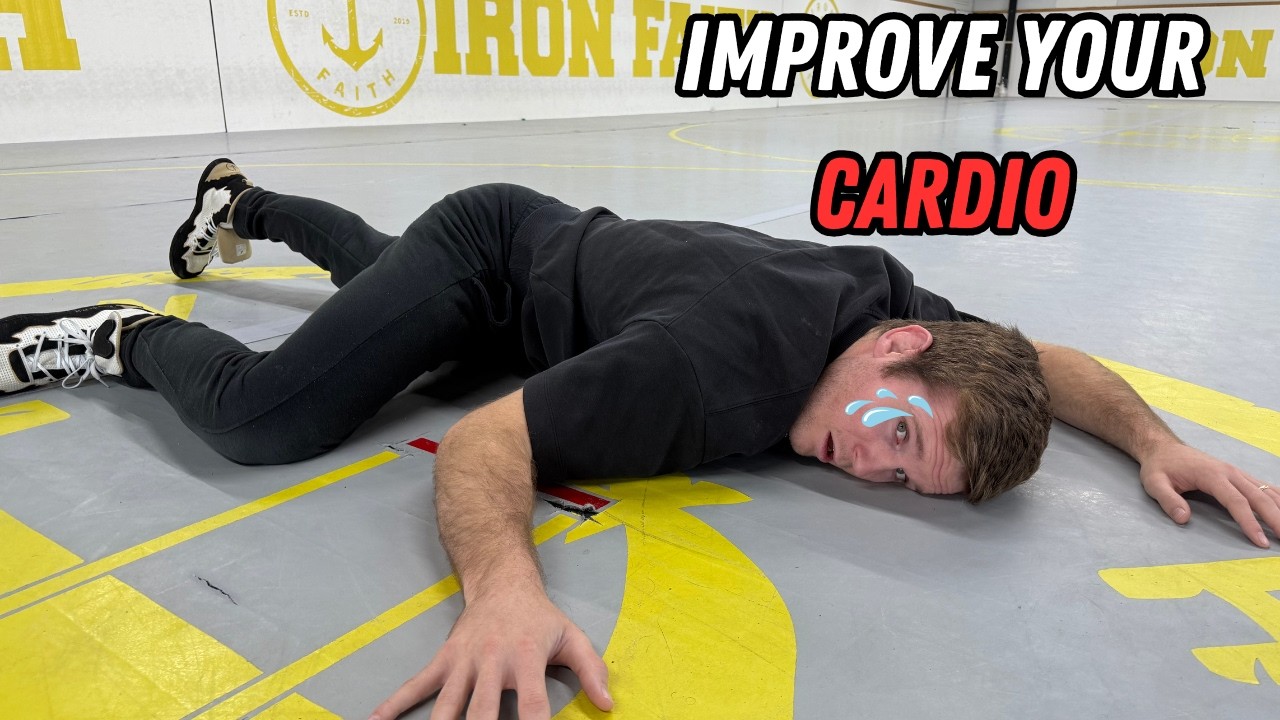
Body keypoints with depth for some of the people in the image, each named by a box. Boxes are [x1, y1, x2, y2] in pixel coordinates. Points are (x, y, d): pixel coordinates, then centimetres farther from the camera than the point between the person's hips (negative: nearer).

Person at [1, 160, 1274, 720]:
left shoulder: (881, 286, -21)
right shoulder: (712, 369, -42)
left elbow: (1041, 358, -3)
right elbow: (479, 446, -41)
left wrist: (1152, 437, -20)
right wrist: (503, 584, -60)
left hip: (561, 239, 7)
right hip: (494, 247, -6)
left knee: (379, 265, 33)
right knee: (262, 413, -23)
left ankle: (246, 202, 60)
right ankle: (124, 337, 9)